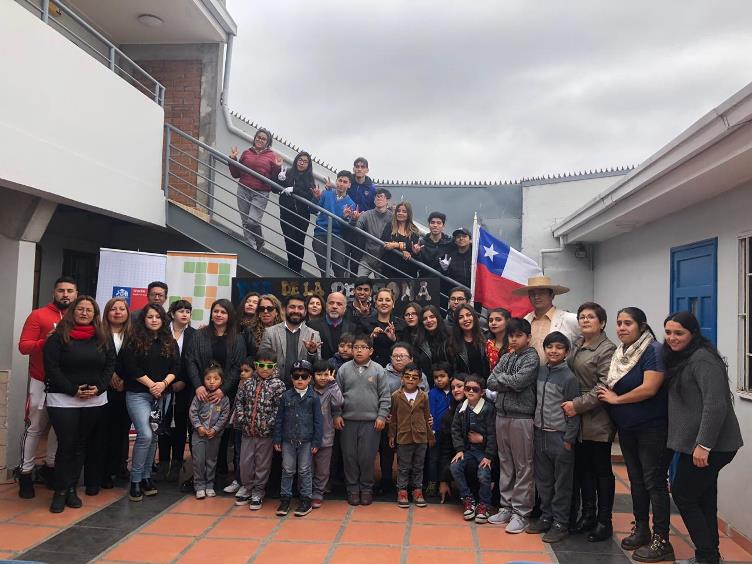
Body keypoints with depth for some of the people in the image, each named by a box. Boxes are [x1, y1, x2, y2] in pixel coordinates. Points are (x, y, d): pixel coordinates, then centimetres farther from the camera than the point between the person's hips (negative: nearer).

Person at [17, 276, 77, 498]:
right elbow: (23, 346, -8)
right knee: (35, 428, 2)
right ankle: (25, 473, 13)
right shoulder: (38, 315, -4)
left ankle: (50, 466, 27)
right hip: (42, 382, -3)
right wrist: (46, 341, -24)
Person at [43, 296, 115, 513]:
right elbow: (51, 367, -9)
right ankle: (61, 491, 5)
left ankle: (71, 489, 17)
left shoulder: (102, 338, 9)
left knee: (82, 445, 8)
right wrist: (73, 390, -14)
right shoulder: (58, 337, -3)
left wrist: (98, 387, -8)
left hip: (95, 401, 4)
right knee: (66, 445, -6)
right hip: (63, 399, -4)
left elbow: (110, 364, 7)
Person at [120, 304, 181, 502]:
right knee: (145, 435, -14)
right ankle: (135, 480, -1)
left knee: (154, 437, 7)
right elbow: (131, 368, -8)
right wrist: (151, 384, -12)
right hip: (138, 394, -4)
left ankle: (146, 477, 19)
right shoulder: (134, 341, 0)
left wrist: (163, 384, -11)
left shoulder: (170, 342, 11)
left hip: (163, 395, 4)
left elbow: (176, 367, 5)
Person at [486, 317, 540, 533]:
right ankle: (506, 507, 23)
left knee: (523, 467, 1)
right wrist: (510, 383, -10)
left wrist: (501, 377, -3)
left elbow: (519, 381, -18)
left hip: (522, 417, -6)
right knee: (505, 464, 13)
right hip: (502, 415, 6)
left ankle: (520, 513, 8)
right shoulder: (506, 357, 12)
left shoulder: (531, 357, -5)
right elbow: (491, 383, 3)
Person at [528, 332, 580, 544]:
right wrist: (536, 426, 11)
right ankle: (546, 517, 27)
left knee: (562, 483, 4)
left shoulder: (569, 377, -11)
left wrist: (569, 439, -11)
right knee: (543, 480, 14)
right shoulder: (540, 371, 6)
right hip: (540, 433, 6)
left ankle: (560, 523, 14)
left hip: (560, 436, -6)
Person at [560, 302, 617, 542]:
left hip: (598, 420, -7)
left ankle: (604, 522, 16)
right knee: (583, 468, 14)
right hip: (577, 418, 7)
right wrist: (570, 404, 7)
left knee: (601, 470, 5)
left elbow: (604, 387, -18)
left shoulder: (607, 349, -11)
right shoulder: (577, 345, 12)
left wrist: (578, 405, -19)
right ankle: (588, 515, 27)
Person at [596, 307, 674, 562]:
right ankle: (641, 530, 29)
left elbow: (649, 388, -23)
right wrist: (607, 394, -4)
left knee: (654, 481, -2)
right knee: (635, 479, 15)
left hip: (653, 427, -7)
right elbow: (613, 387, 17)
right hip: (627, 428, 8)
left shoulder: (653, 350, -15)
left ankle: (661, 541, 8)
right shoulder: (620, 353, 8)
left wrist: (616, 399, -14)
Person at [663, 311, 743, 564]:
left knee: (683, 495, -1)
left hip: (711, 444, -9)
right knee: (703, 498, 15)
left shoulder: (702, 359, -18)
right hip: (696, 442, 9)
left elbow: (716, 404, -26)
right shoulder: (680, 358, 13)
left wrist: (703, 445, -26)